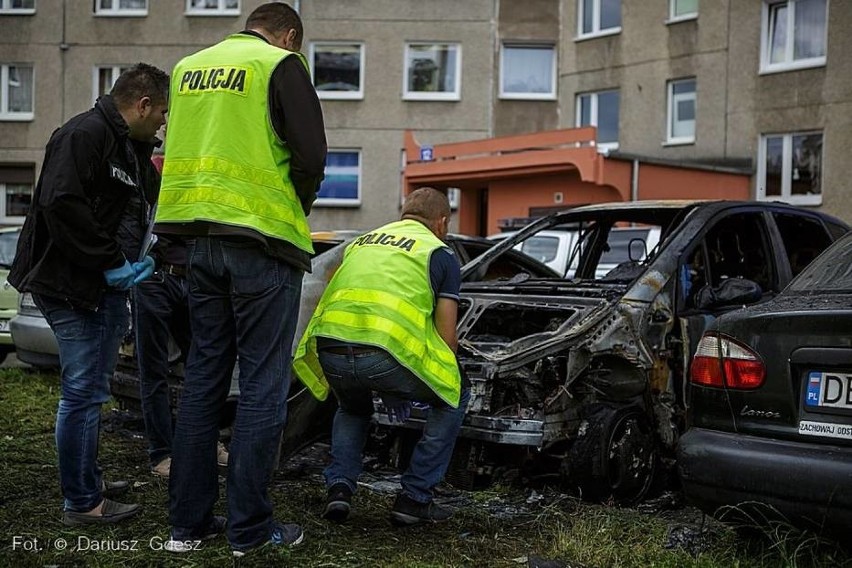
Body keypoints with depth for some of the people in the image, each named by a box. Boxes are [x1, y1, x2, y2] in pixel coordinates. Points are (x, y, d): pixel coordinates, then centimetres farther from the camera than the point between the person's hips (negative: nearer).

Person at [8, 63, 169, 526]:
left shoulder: (133, 150, 18)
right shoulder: (85, 134, -15)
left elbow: (150, 208, 26)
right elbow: (61, 205, -25)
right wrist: (112, 263, -21)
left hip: (104, 288, 11)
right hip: (71, 286, -11)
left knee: (91, 391, 19)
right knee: (83, 393, -5)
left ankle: (87, 480, 33)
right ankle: (81, 502, 6)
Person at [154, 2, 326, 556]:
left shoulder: (189, 66, 16)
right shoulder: (281, 64, -4)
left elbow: (181, 152, 19)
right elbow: (311, 155, -11)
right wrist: (296, 211, 5)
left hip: (202, 240, 7)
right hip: (263, 243, -6)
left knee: (204, 378, 12)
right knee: (263, 386, 0)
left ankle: (189, 521, 17)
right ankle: (251, 528, 6)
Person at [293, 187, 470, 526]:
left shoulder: (361, 242, 32)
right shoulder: (441, 255, 17)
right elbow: (446, 337, 12)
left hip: (329, 351, 5)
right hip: (385, 352, -5)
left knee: (352, 409, 38)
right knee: (454, 397, 24)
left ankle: (339, 487, 19)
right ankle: (414, 498, 20)